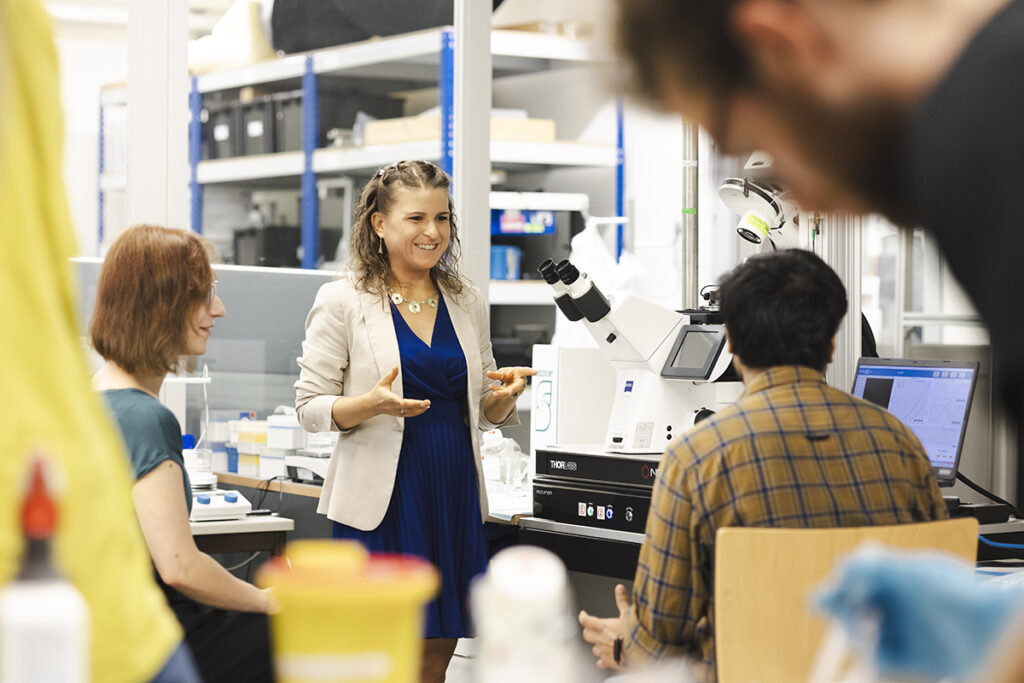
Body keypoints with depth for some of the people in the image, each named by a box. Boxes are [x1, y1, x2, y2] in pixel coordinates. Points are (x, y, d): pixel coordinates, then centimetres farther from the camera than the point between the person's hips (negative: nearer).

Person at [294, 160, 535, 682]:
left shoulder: (467, 303, 13)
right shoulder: (343, 301, -3)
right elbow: (310, 407, -4)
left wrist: (505, 395, -5)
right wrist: (373, 404, -22)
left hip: (455, 495, 5)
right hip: (382, 497, -5)